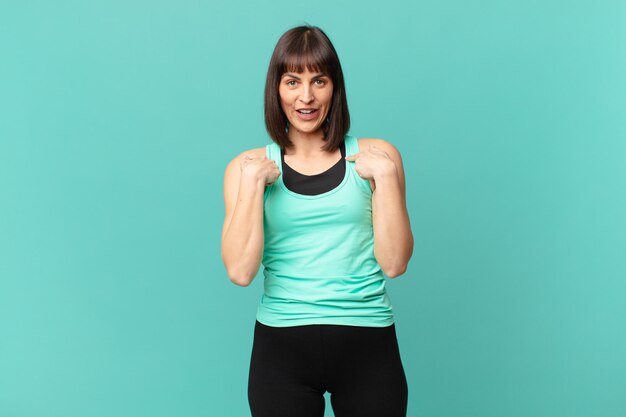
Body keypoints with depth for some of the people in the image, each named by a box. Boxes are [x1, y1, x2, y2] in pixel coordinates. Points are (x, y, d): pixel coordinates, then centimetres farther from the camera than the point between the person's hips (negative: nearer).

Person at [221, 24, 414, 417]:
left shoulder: (374, 156, 2)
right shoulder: (249, 166, 2)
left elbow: (394, 263, -5)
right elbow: (240, 271, -9)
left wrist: (385, 175, -11)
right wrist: (253, 181, -13)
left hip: (367, 343, 0)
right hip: (282, 345, 0)